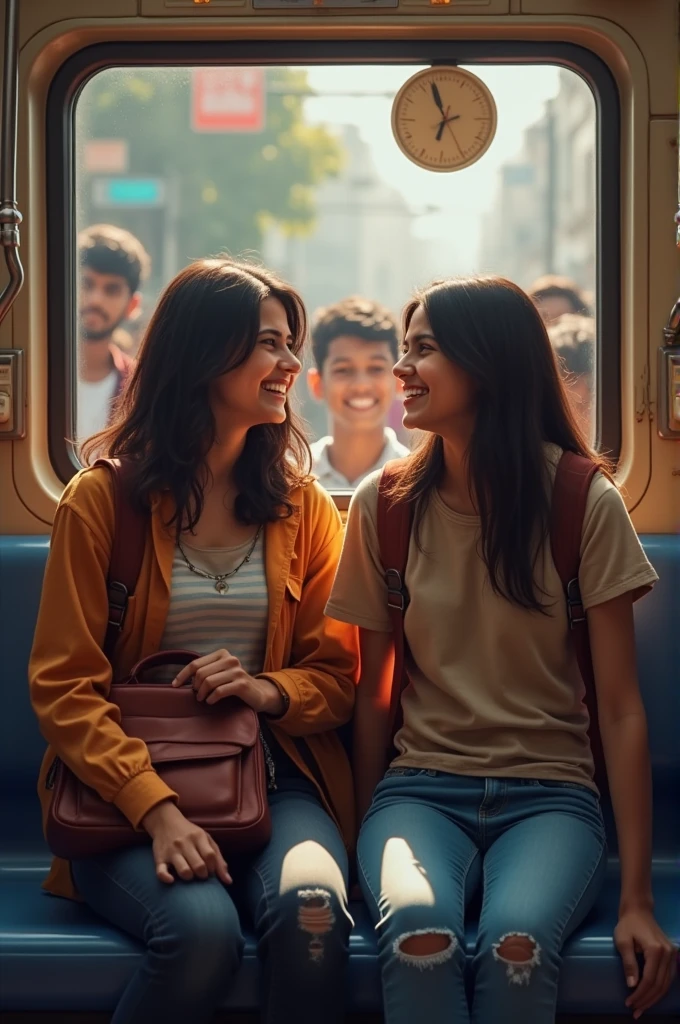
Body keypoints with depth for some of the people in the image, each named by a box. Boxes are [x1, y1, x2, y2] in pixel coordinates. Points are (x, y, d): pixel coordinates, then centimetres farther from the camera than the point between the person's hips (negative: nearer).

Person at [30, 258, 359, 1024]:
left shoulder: (303, 507, 12)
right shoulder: (102, 500, 1)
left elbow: (337, 675, 14)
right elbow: (63, 688, -4)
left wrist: (269, 690, -10)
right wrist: (156, 809, -19)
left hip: (276, 780, 2)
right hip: (126, 789, -2)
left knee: (312, 908, -32)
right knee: (201, 929, -33)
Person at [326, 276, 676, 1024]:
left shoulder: (583, 502, -3)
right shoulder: (385, 504, 4)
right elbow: (373, 691, 11)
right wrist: (368, 842, 4)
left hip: (549, 794, -1)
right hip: (422, 786, 1)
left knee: (517, 945, -35)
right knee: (416, 934, -35)